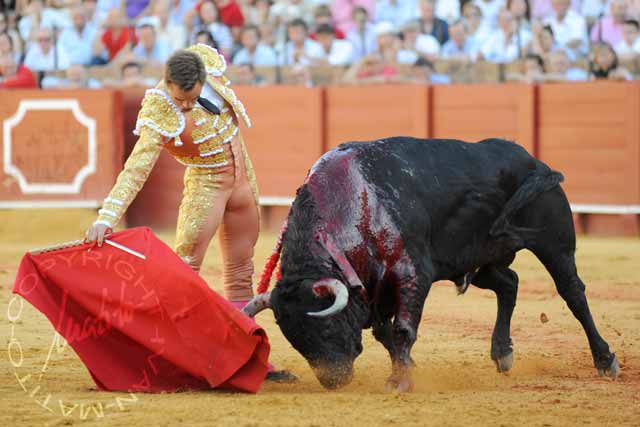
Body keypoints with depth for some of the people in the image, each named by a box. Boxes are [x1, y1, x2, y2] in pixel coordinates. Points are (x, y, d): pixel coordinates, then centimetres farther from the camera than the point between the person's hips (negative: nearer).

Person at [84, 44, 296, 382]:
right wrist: (105, 219, -42)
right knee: (186, 266, -18)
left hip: (242, 176, 6)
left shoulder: (207, 60, -13)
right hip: (205, 183, -6)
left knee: (241, 274, 11)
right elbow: (135, 171, -32)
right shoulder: (158, 116, -27)